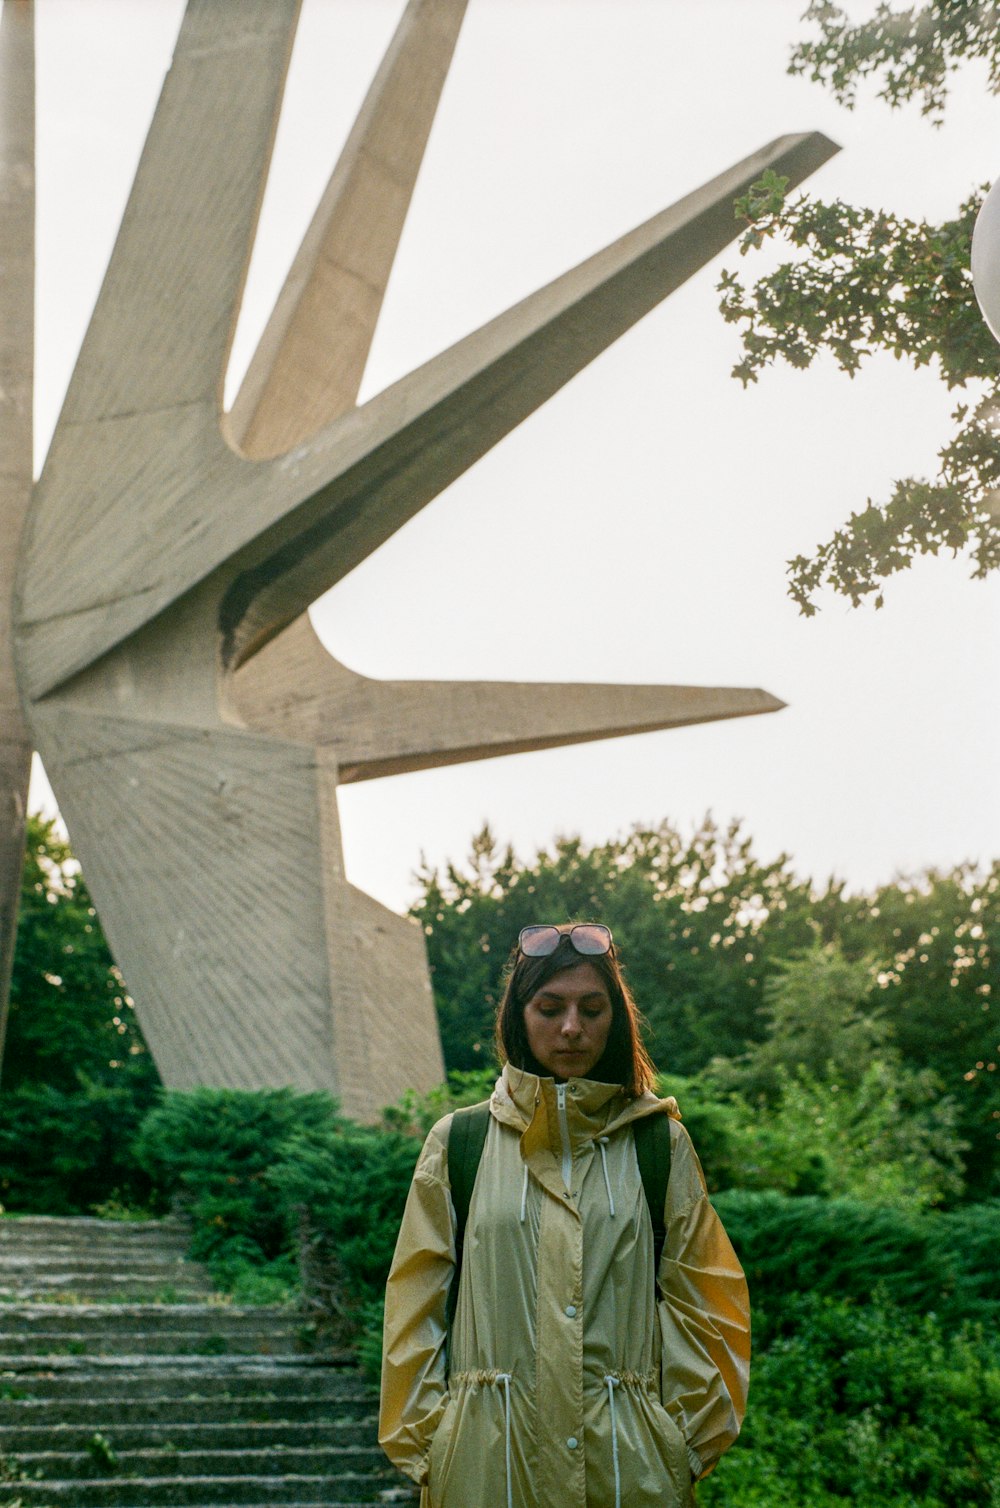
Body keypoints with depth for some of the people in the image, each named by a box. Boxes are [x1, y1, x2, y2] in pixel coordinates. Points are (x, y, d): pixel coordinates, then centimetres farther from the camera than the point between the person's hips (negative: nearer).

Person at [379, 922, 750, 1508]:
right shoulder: (457, 1144, 4)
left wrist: (689, 1441, 2)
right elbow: (419, 1308, 6)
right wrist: (426, 1445, 2)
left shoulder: (661, 1145, 6)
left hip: (627, 1459, 0)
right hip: (488, 1460, 0)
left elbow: (697, 1302, 7)